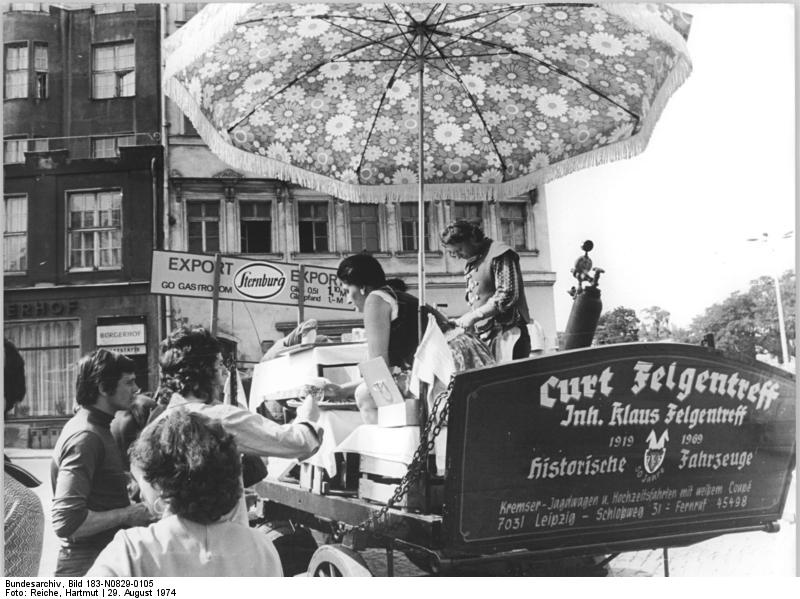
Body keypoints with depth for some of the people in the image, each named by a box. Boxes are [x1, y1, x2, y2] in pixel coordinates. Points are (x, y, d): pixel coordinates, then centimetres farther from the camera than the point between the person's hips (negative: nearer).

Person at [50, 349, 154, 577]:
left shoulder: (98, 428, 11)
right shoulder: (85, 437, -21)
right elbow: (66, 522, -28)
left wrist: (127, 479, 9)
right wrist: (126, 515, -20)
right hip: (87, 567, -10)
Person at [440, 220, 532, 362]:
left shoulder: (498, 254, -5)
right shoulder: (471, 263, 21)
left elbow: (508, 296, -15)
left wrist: (474, 316, -15)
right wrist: (463, 321, 7)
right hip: (484, 336, 7)